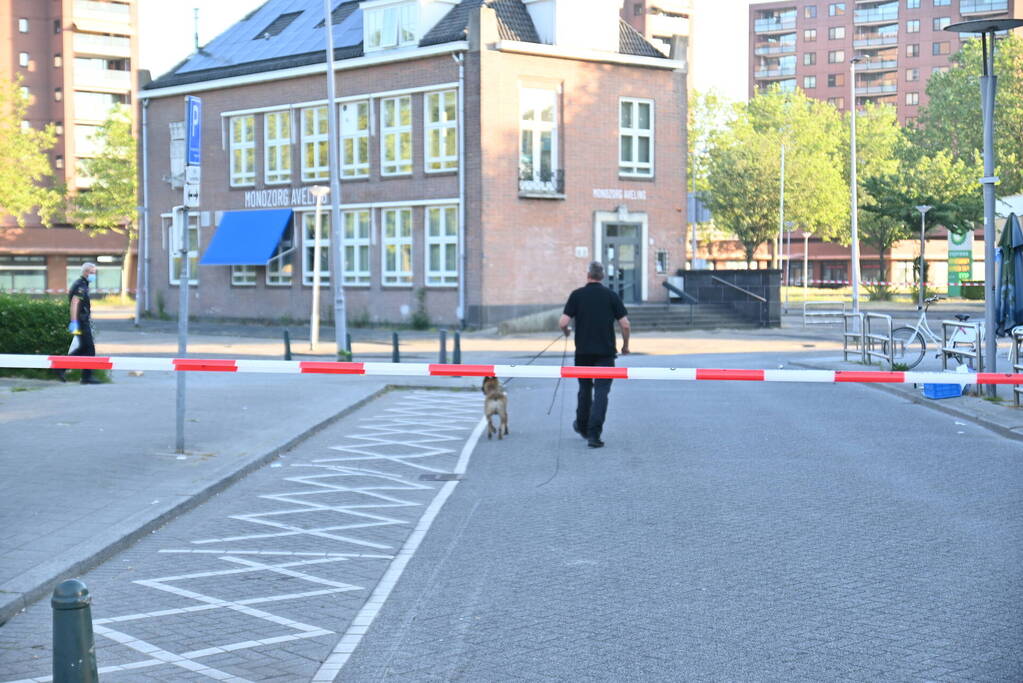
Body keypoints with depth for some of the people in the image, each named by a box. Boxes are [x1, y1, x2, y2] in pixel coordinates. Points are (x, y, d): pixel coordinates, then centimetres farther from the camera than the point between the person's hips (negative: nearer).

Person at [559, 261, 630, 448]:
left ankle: (582, 426, 34)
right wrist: (625, 345, 11)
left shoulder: (577, 295, -1)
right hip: (606, 351, -1)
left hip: (583, 350, 1)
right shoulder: (611, 296, 0)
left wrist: (566, 332, 16)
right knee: (601, 392, -3)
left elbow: (563, 322, -7)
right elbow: (625, 324, -5)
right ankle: (594, 434, -14)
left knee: (585, 389, 19)